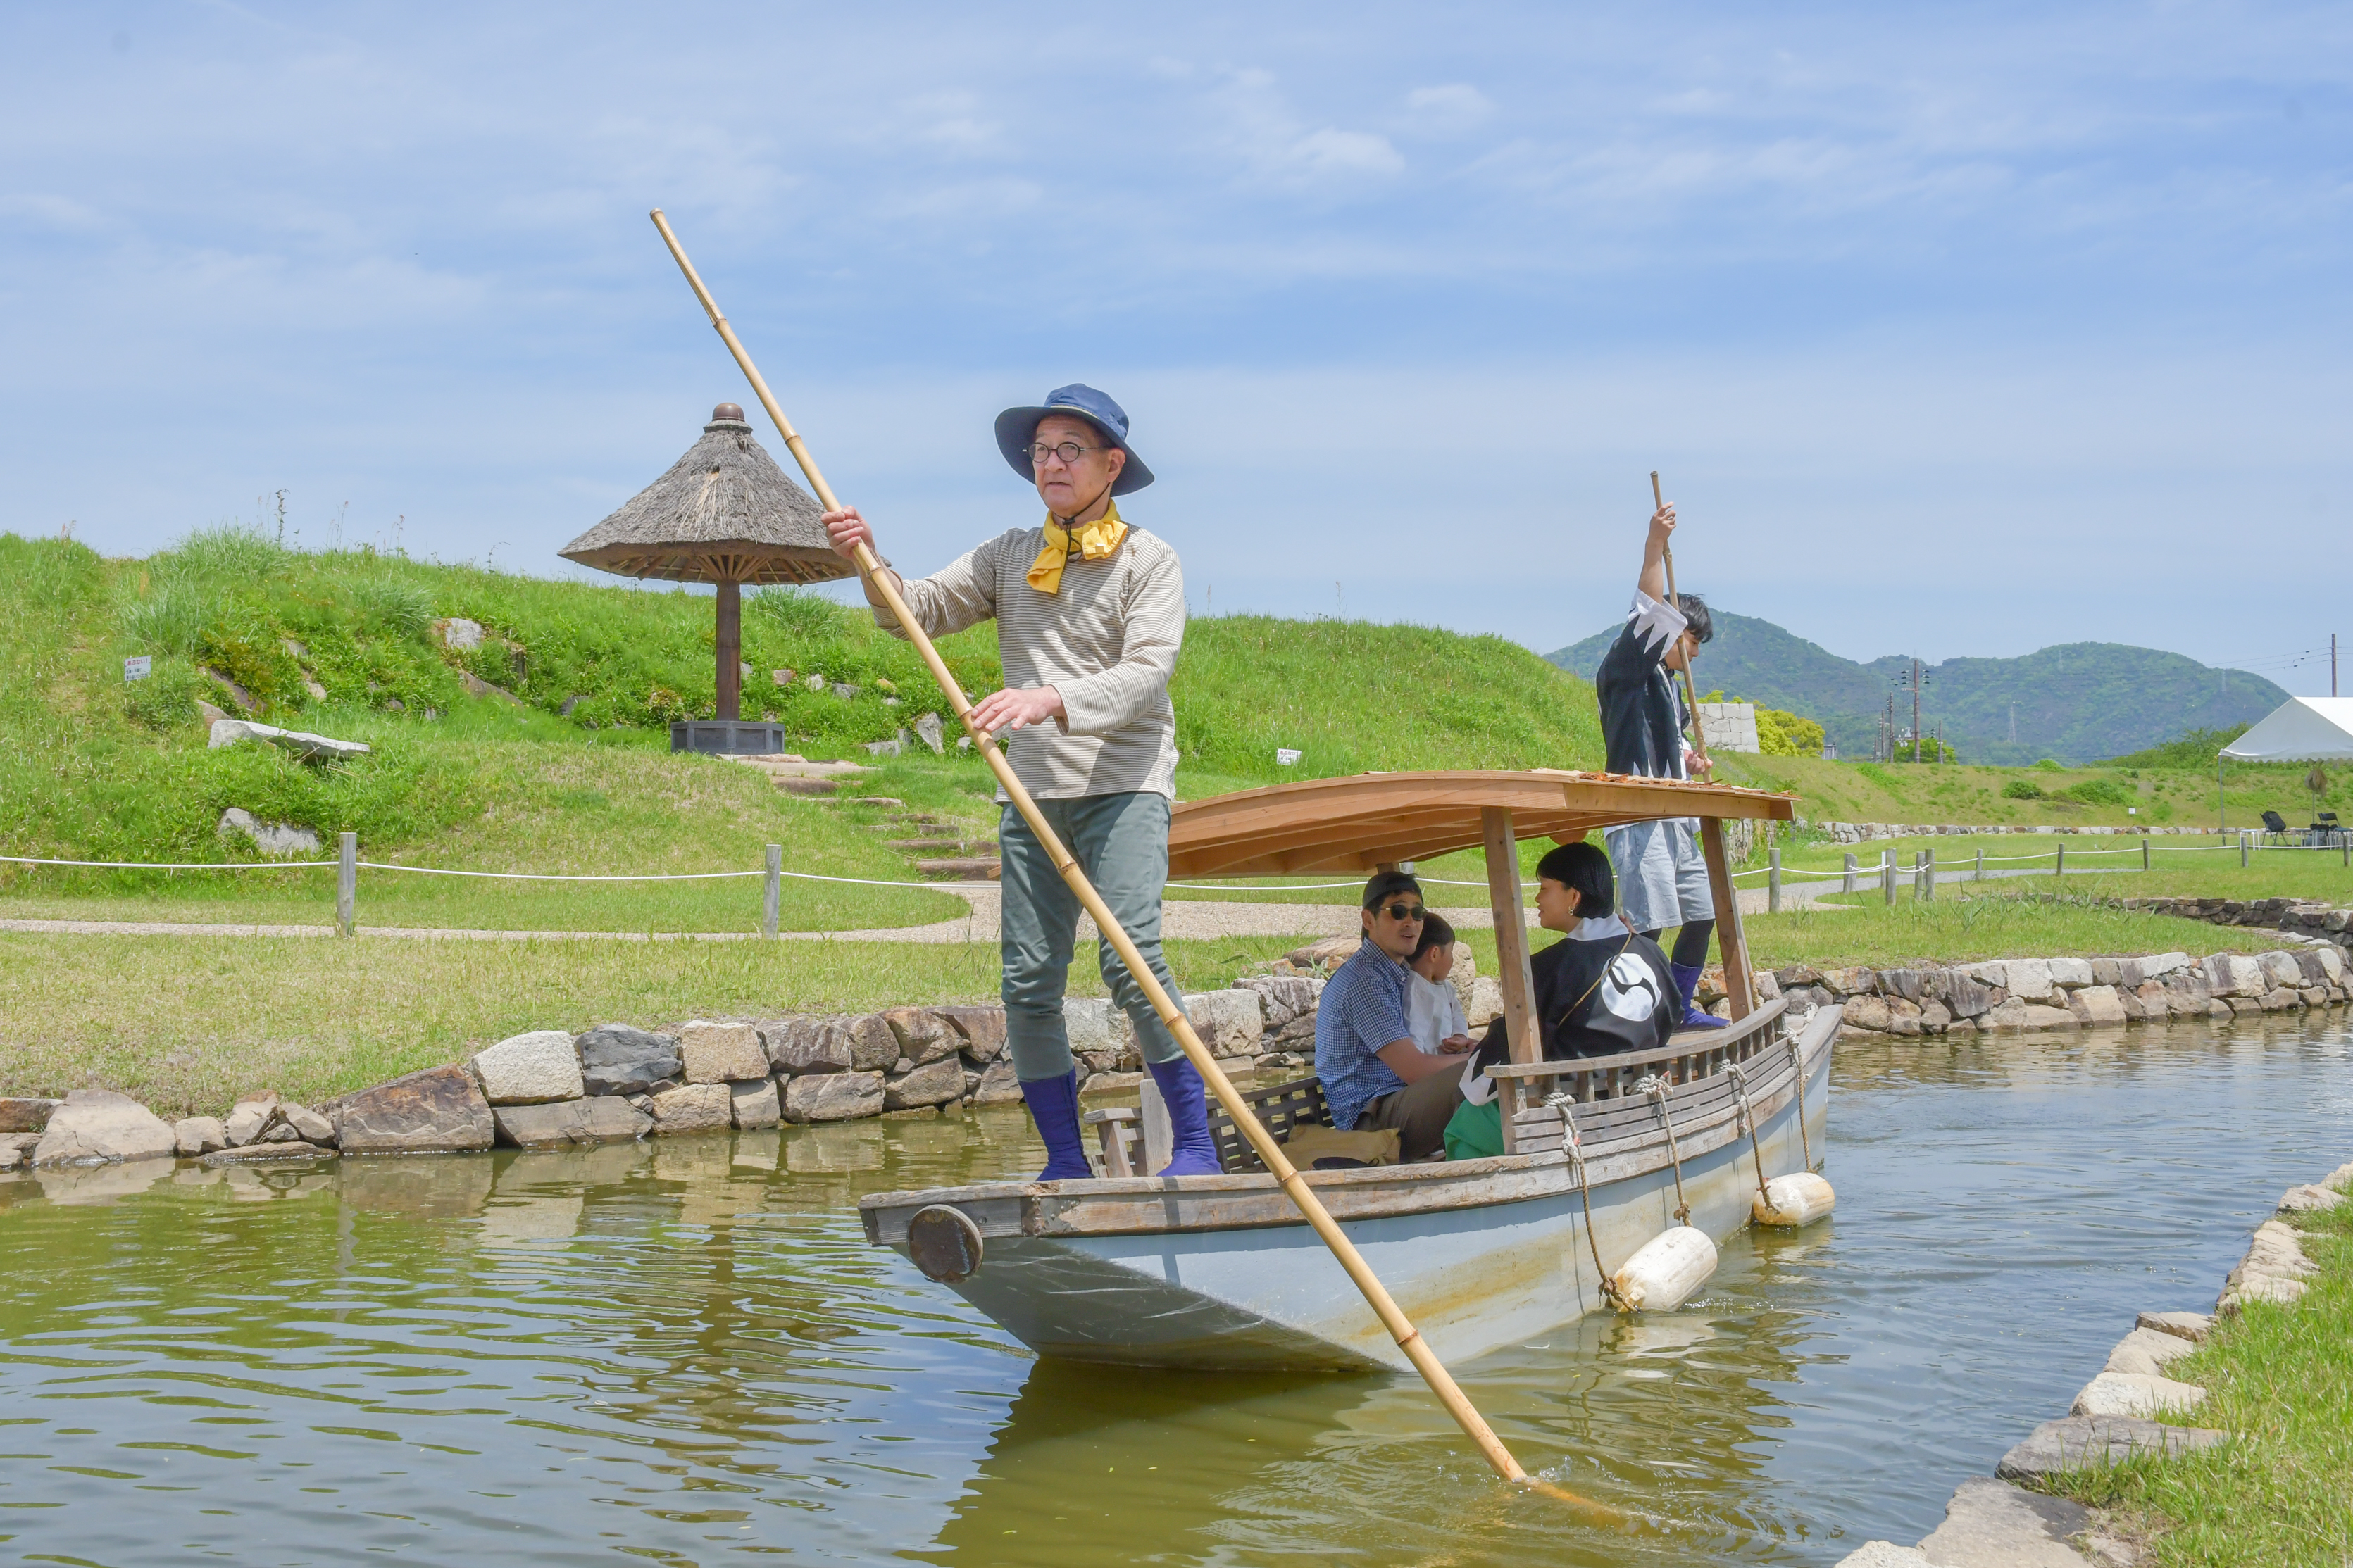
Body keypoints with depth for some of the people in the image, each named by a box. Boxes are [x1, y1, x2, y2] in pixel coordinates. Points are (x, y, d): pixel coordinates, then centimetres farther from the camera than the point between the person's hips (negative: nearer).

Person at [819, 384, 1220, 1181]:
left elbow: (1144, 674, -13)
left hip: (1124, 786, -5)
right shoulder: (1008, 556, 15)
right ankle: (1066, 1159, 11)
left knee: (1130, 956, -19)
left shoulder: (1149, 560, 0)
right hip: (1031, 794, 5)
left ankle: (1195, 1143, -8)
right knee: (1028, 982, 1)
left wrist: (1051, 700, -28)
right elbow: (919, 611, 8)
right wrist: (869, 560, -12)